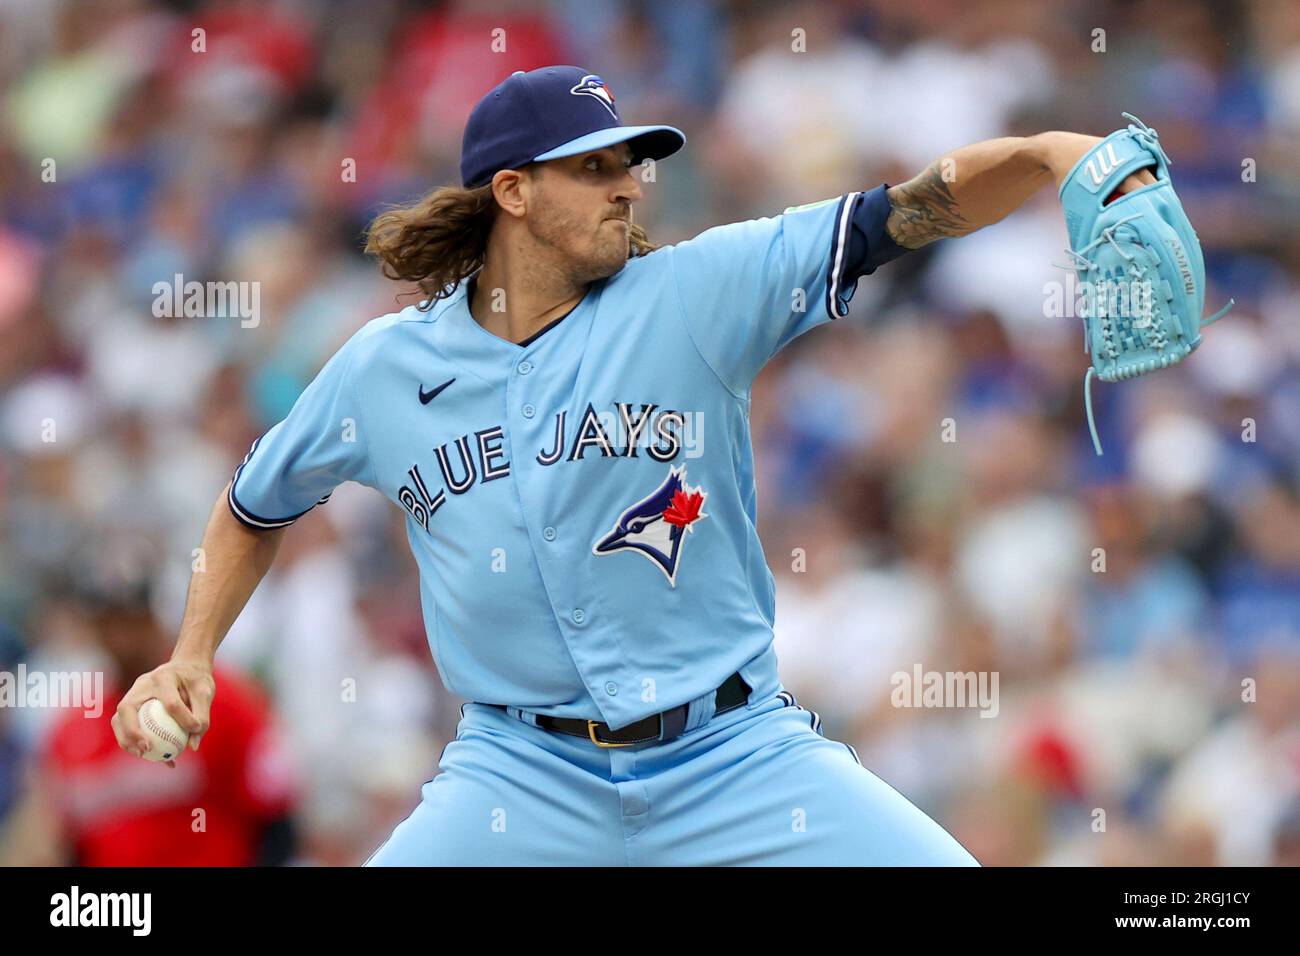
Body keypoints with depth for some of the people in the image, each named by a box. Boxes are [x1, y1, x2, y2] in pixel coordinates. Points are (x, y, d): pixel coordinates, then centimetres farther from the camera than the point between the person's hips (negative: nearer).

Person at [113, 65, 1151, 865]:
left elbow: (911, 211, -17)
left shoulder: (695, 295, -5)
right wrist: (191, 655, 11)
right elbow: (258, 507, 21)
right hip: (524, 770, 1)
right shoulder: (383, 370, 2)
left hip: (736, 751, 0)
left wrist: (1041, 153, -33)